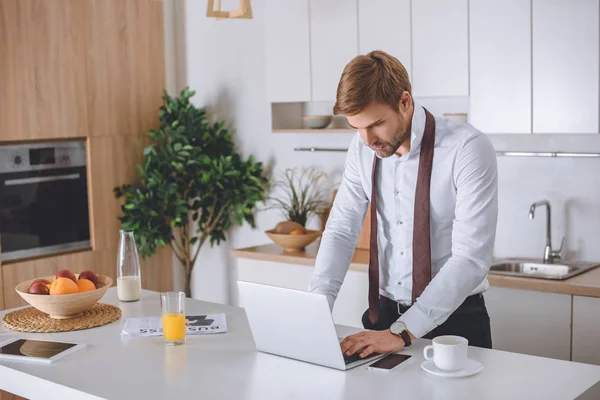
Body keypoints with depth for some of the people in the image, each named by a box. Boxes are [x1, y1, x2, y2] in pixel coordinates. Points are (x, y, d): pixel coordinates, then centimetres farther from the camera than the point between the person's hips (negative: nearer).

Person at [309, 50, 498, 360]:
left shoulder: (467, 149, -18)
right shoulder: (363, 148, -1)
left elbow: (471, 258, -23)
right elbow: (341, 231, 1)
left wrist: (403, 332, -28)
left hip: (452, 319, -3)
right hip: (384, 315, 4)